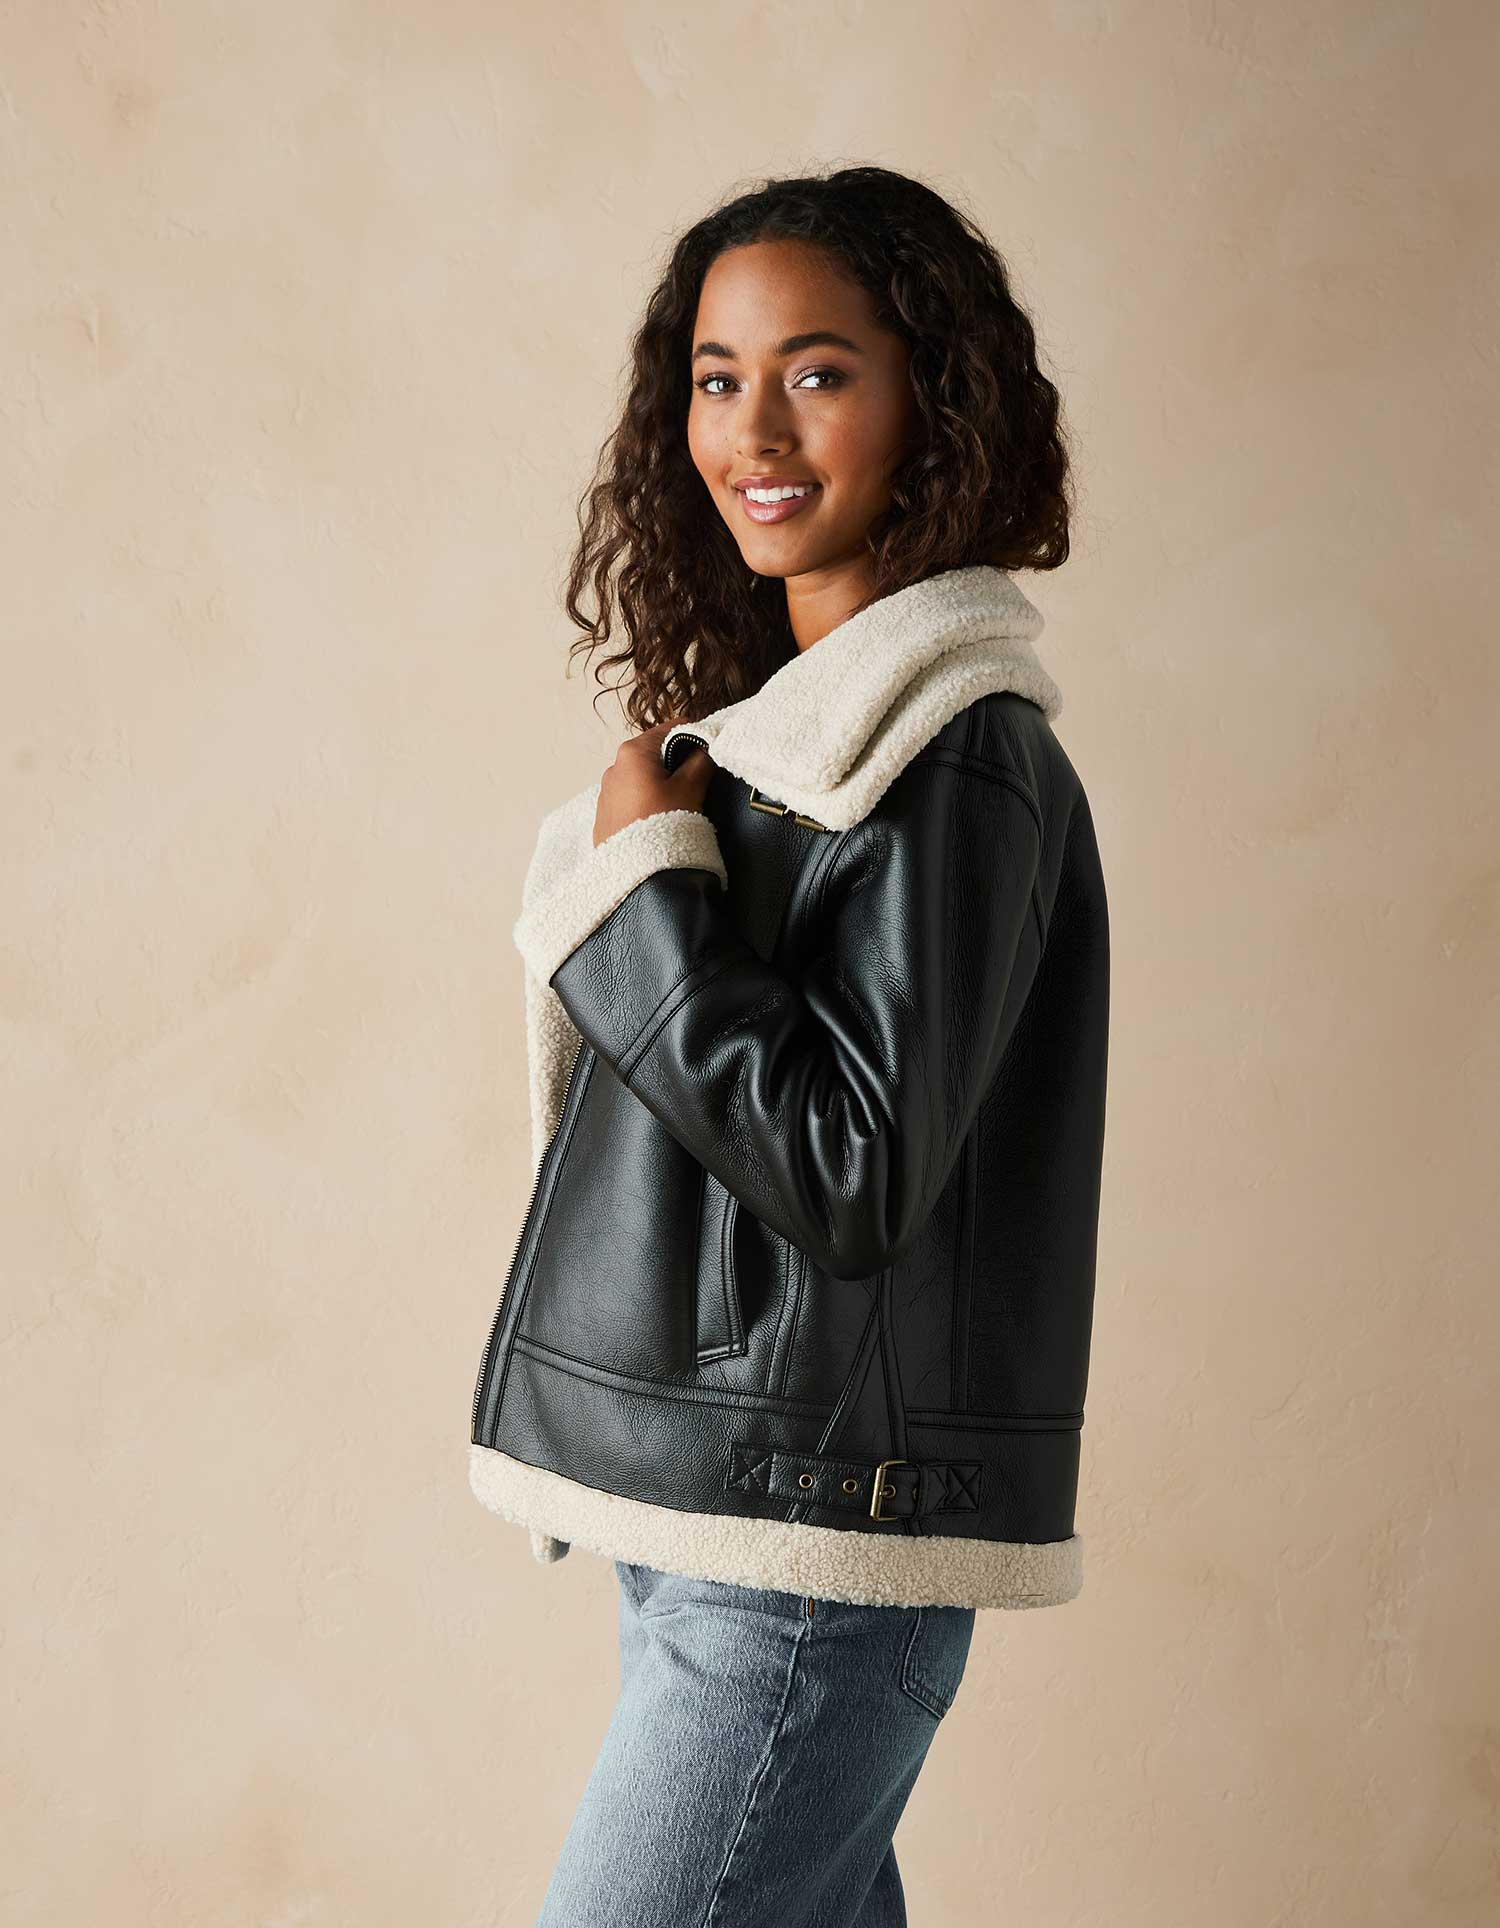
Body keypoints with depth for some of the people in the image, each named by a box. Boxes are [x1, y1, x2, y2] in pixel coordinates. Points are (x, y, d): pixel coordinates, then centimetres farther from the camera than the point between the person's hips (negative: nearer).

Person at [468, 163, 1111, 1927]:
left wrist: (644, 885, -14)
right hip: (694, 1510, 9)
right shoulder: (771, 723, 13)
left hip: (816, 1537, -9)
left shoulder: (964, 760, -14)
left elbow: (851, 1173, -20)